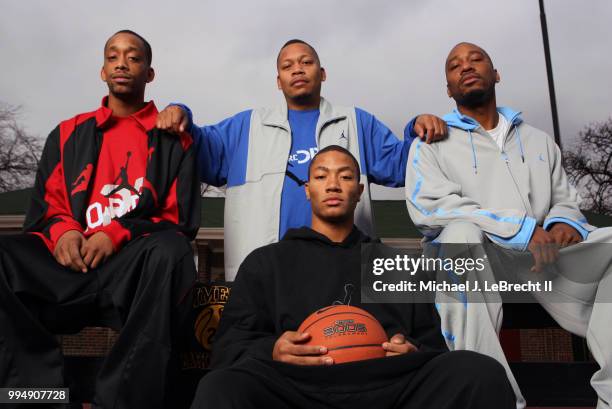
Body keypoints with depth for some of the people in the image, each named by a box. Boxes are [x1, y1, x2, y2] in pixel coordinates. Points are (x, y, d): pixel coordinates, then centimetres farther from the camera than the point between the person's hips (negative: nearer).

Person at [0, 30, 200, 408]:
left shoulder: (172, 139, 11)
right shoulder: (68, 134, 21)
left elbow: (182, 220, 5)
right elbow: (44, 208, 17)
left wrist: (120, 234, -11)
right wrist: (62, 232, -7)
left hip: (137, 271, -2)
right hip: (71, 264, 3)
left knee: (170, 249, -37)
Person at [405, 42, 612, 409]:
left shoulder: (538, 140, 21)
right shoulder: (433, 142, 6)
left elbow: (566, 201, 18)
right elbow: (428, 206, -11)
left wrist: (562, 224, -10)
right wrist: (522, 229, -18)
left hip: (542, 255, 4)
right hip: (470, 254, -4)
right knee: (461, 231, -36)